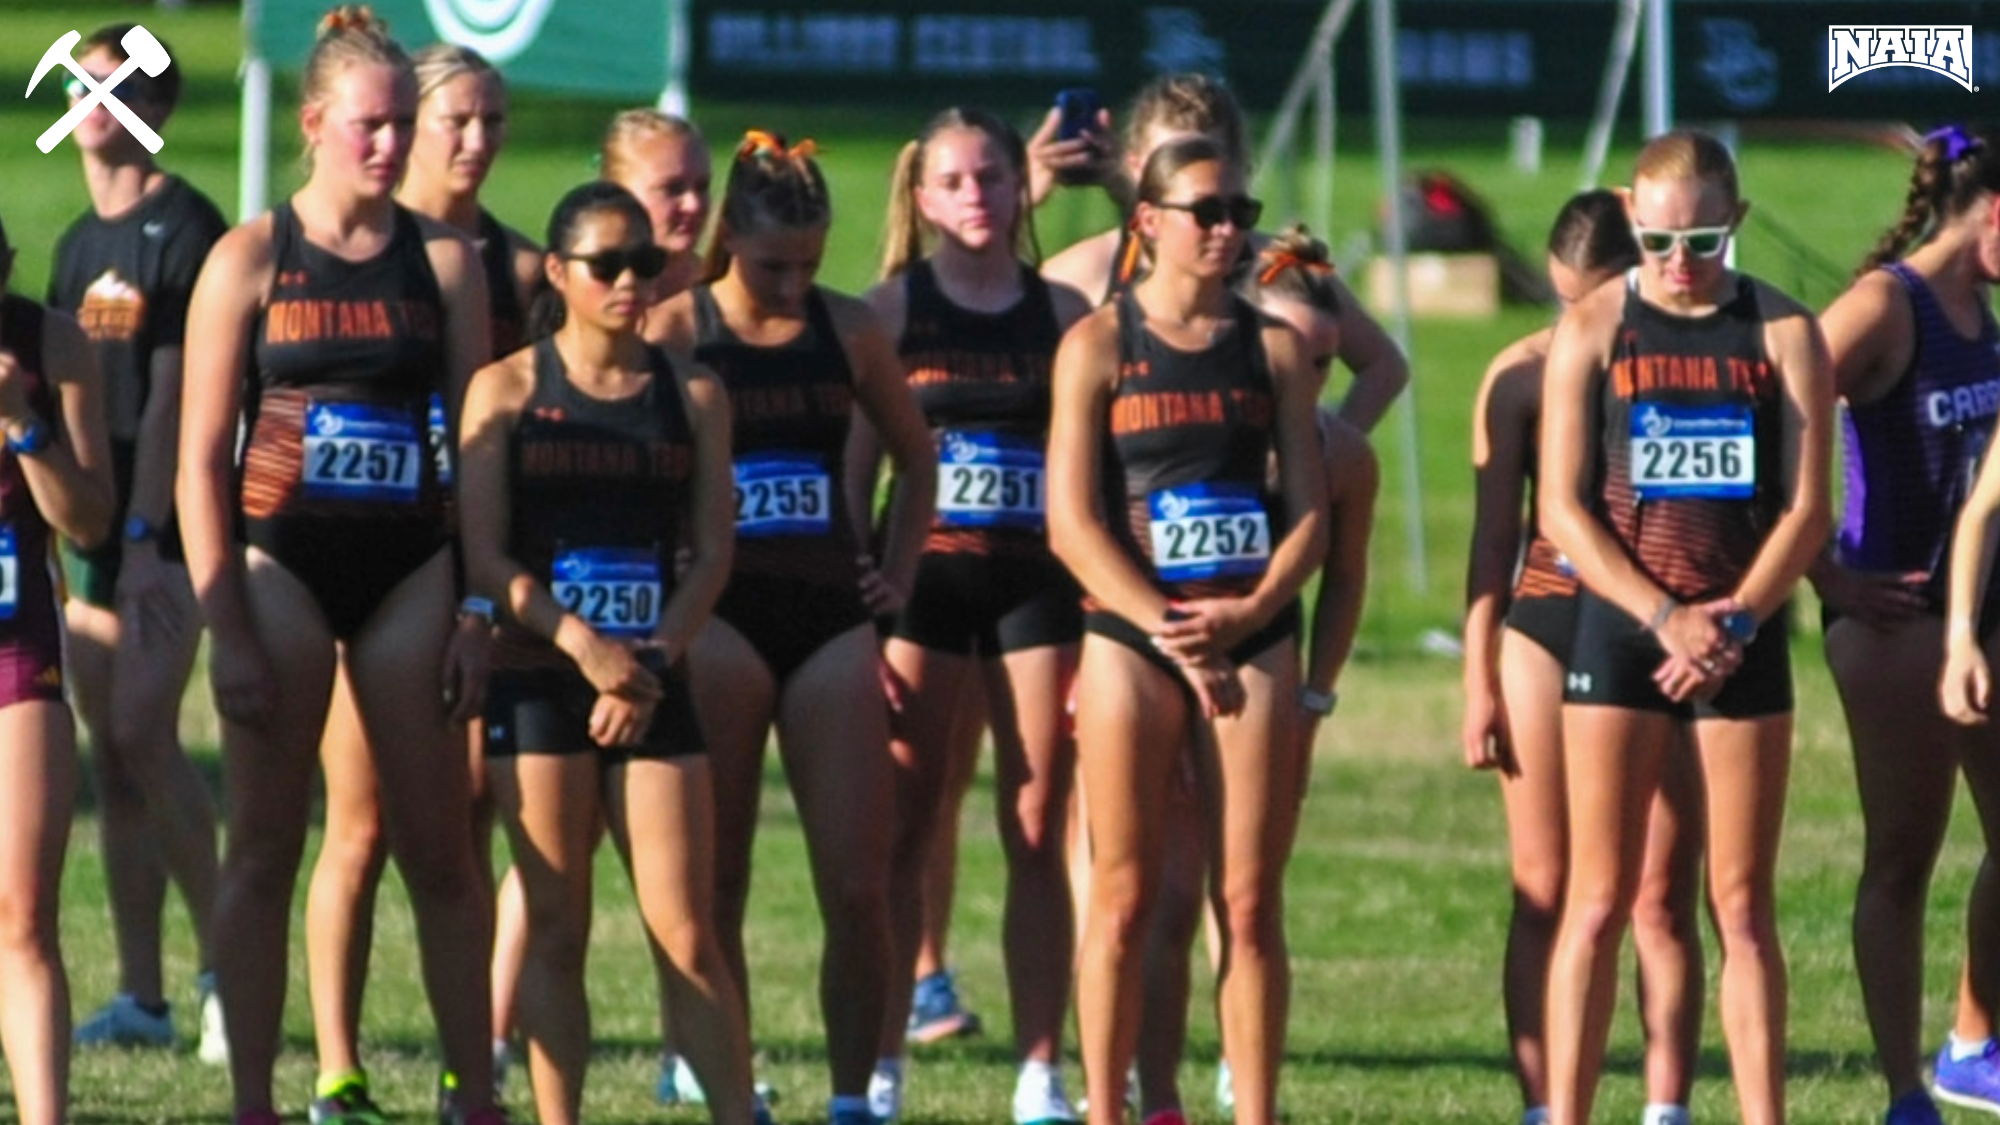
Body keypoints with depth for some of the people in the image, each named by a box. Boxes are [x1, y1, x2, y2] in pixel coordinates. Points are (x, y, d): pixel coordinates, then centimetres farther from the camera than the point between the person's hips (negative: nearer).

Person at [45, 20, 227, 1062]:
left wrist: (146, 533, -18)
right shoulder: (79, 244, 17)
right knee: (110, 756, 4)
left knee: (143, 735, -17)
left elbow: (173, 390, -13)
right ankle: (141, 997, 6)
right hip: (90, 528, 8)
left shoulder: (186, 228, -7)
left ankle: (224, 966, -9)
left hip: (165, 523, -8)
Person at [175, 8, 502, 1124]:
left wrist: (478, 613, -1)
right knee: (266, 852, 1)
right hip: (280, 563, -2)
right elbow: (202, 457, -2)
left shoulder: (444, 259, 6)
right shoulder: (252, 258, 0)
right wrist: (226, 631, -8)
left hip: (408, 570, 2)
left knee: (441, 853, 1)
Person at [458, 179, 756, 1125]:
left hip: (656, 689, 1)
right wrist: (581, 643, -15)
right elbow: (484, 555, -3)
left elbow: (712, 552, 4)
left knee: (686, 931, -5)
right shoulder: (508, 390, 3)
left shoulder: (691, 397, 9)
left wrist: (652, 662, -9)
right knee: (555, 932, 0)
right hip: (539, 682, -1)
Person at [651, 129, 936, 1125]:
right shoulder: (677, 331, -1)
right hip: (719, 617, -3)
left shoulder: (848, 331, 9)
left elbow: (916, 455, 22)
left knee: (857, 886, -3)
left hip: (831, 618, 3)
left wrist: (899, 572, 13)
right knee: (714, 881, -1)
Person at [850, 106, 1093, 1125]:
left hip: (1037, 582, 1)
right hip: (925, 579, -1)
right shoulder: (894, 307, 3)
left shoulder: (1062, 313, 8)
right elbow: (854, 465, 2)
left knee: (1037, 837, 2)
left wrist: (1104, 609, 2)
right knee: (903, 833, -1)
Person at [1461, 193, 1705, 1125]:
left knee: (1661, 897, -2)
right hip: (1548, 628, 1)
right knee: (1544, 893, 1)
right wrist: (1479, 681, 3)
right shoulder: (1521, 374, 4)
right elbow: (1492, 536, 7)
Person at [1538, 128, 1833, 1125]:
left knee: (1743, 907, 3)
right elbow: (1561, 508, -3)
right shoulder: (1592, 330, 1)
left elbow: (1807, 508, 0)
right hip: (1620, 631, -1)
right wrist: (1666, 619, -15)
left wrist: (1733, 624, -13)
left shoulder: (1784, 334, 3)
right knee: (1598, 902, -3)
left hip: (1744, 641, 1)